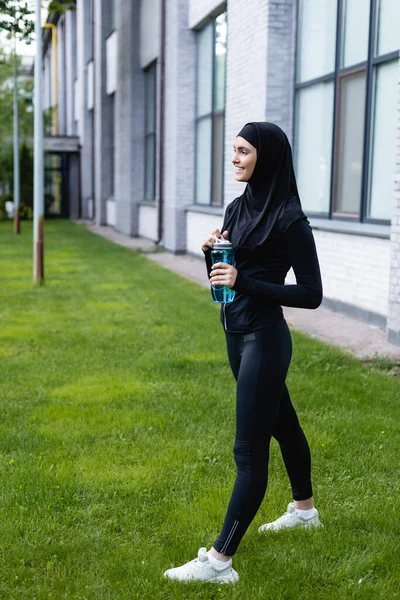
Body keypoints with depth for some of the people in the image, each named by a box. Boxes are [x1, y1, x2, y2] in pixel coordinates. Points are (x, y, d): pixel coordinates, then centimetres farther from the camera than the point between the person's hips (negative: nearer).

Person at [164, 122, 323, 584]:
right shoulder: (237, 208, 7)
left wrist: (246, 283, -23)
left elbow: (311, 294, -16)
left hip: (263, 340, -9)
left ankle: (220, 560, 0)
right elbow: (222, 281, 13)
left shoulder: (289, 218, -16)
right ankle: (304, 509, 44)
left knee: (249, 451, -5)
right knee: (281, 423, 24)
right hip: (237, 335, 9)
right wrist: (211, 254, -8)